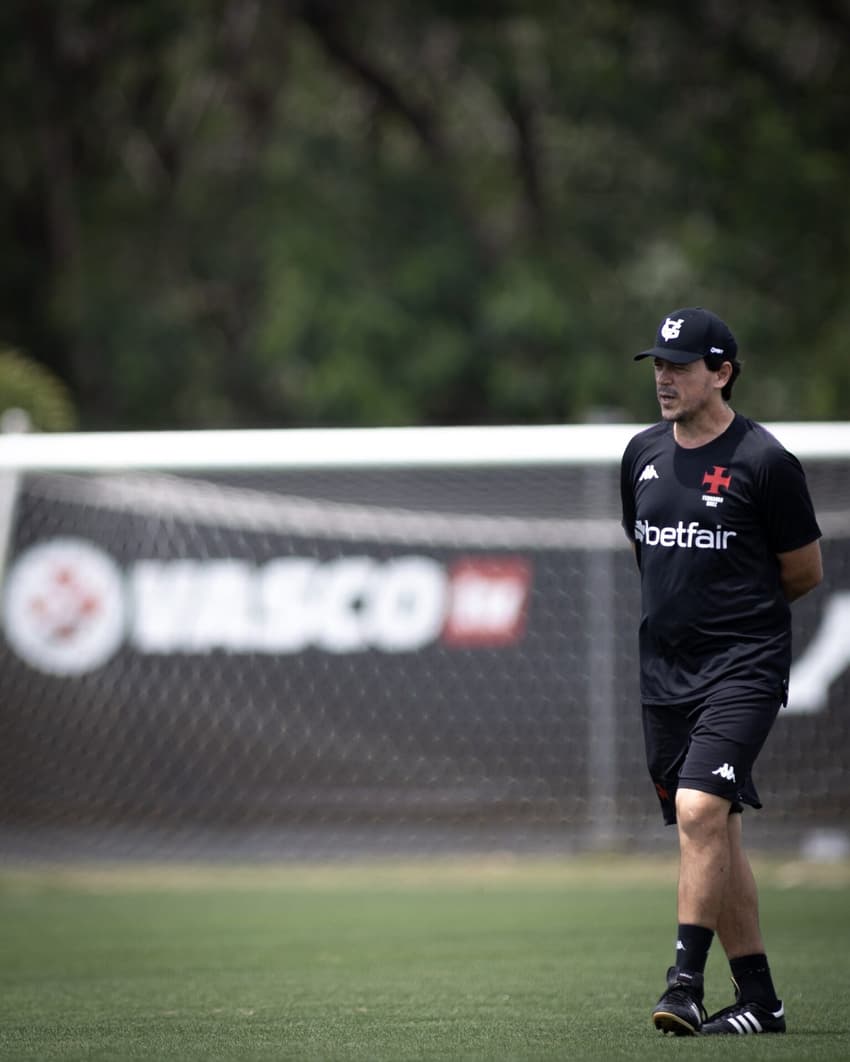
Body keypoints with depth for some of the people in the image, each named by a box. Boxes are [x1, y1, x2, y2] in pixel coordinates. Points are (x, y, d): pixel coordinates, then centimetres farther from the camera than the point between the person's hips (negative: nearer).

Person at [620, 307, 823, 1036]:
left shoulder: (764, 462, -9)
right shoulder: (643, 455, 9)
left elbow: (805, 572, 0)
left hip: (743, 668, -6)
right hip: (665, 672, 6)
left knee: (699, 808, -22)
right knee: (714, 832, 9)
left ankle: (686, 981, -19)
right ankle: (759, 1000, 16)